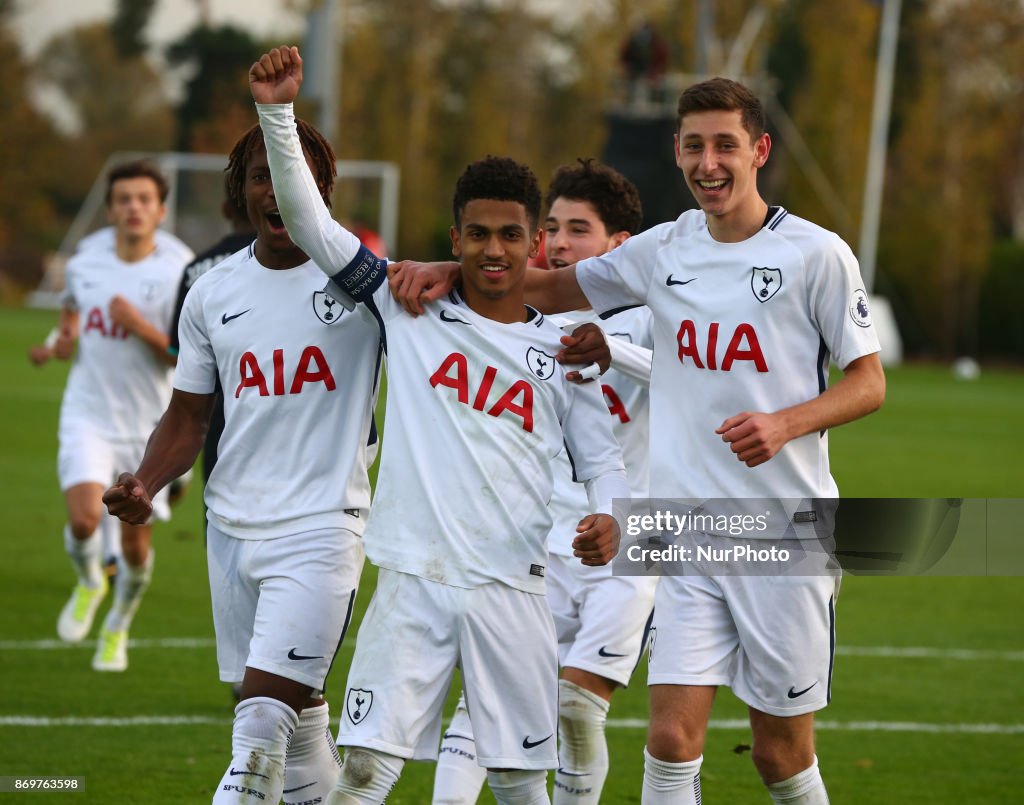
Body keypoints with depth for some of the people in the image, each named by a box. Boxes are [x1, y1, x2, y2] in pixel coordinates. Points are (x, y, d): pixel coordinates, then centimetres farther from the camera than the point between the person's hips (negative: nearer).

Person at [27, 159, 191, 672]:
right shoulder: (83, 265, 4)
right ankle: (89, 582, 12)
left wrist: (141, 327, -24)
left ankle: (117, 629, 31)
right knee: (84, 519, -22)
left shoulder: (178, 274, -7)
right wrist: (58, 346, 2)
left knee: (135, 544, 3)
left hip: (148, 427, -1)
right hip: (88, 417, 1)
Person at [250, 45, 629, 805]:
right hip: (413, 580, -1)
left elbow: (601, 457, 13)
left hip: (511, 590, 1)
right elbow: (310, 223, 4)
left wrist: (609, 520, -10)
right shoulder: (410, 309, 7)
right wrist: (278, 114, -6)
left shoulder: (563, 350, 8)